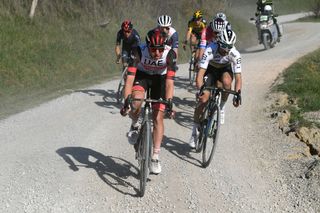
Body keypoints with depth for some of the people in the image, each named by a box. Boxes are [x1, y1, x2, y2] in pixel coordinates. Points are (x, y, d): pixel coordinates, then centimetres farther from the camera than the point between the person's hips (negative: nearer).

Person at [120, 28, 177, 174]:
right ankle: (135, 124, 4)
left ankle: (155, 158, 4)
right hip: (142, 75, 0)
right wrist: (126, 100, -48)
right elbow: (130, 77, -38)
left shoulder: (170, 54, -32)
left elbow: (170, 80, -37)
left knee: (158, 117, -6)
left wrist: (169, 101, -50)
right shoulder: (139, 51, -33)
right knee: (136, 104, -31)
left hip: (160, 78, 1)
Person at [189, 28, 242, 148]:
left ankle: (221, 108, -9)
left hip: (225, 69, 1)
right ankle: (195, 132, 1)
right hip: (210, 69, -1)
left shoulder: (235, 54, -30)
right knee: (203, 99, -15)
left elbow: (238, 77, -30)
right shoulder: (210, 50, -35)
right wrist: (200, 90, -53)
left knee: (226, 82, -37)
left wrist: (238, 94, -45)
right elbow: (200, 73, -39)